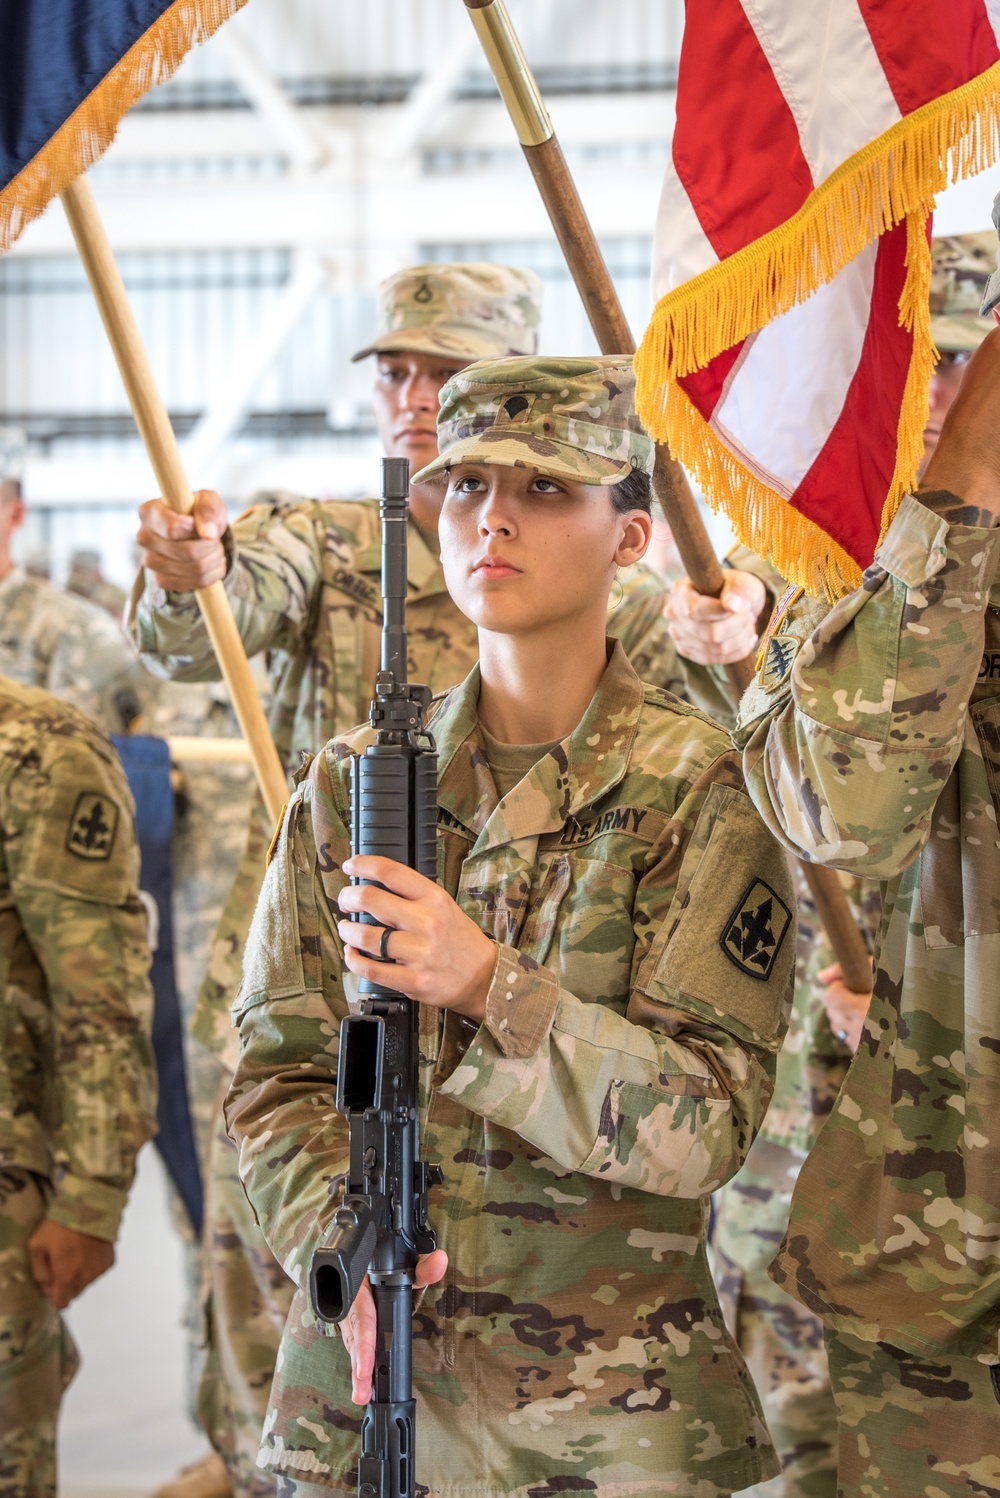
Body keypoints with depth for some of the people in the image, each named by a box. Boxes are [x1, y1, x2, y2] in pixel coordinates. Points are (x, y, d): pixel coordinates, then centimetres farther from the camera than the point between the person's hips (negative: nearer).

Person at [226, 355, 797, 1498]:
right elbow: (280, 1075, 2)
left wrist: (486, 984, -26)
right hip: (361, 1373, 3)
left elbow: (706, 1124, -13)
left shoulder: (700, 788, -6)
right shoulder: (348, 783, 3)